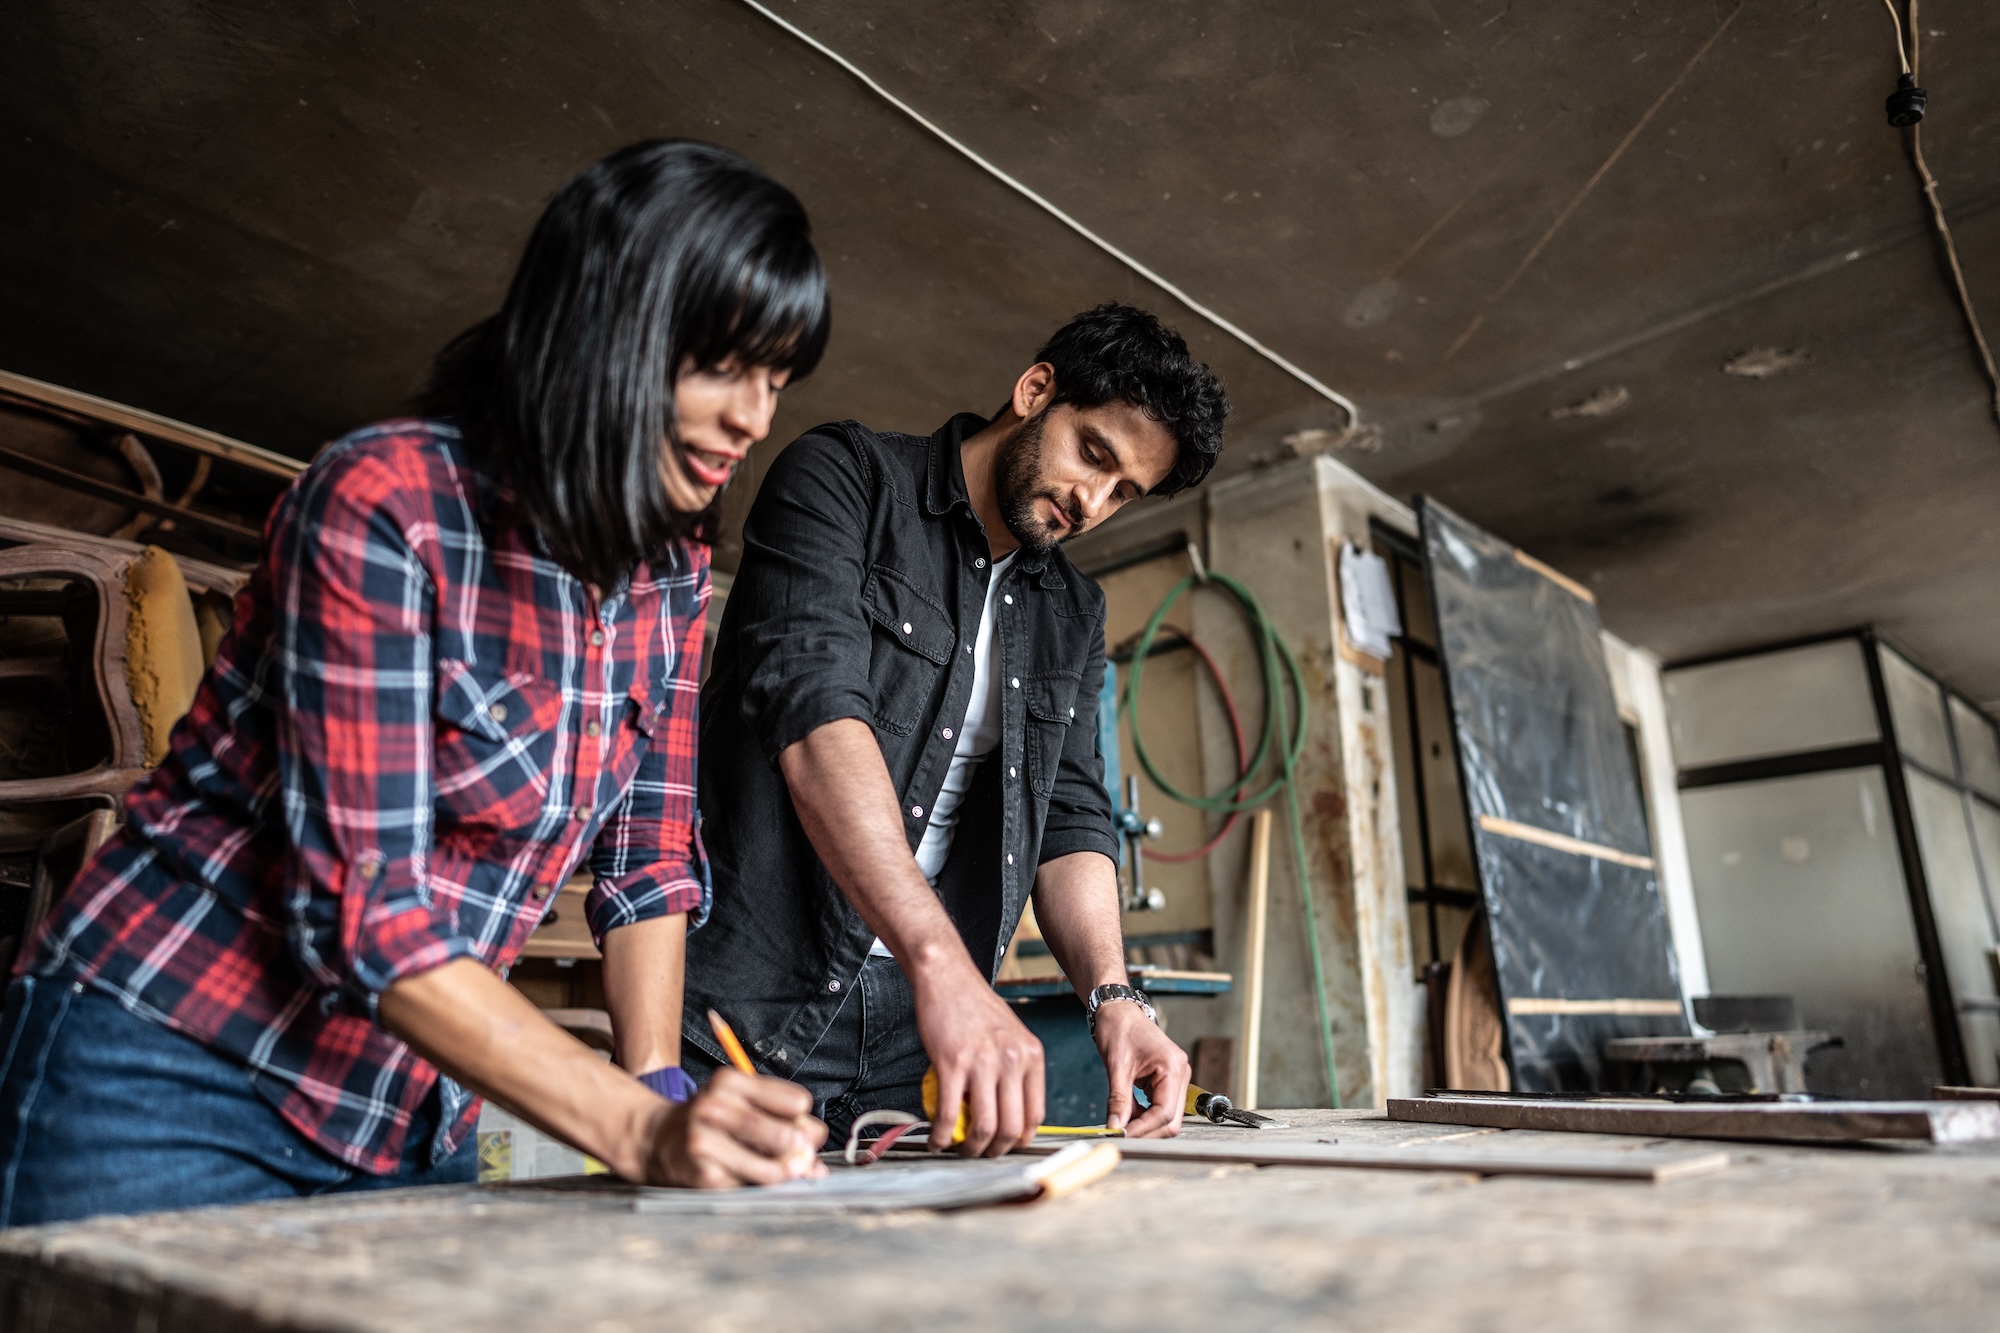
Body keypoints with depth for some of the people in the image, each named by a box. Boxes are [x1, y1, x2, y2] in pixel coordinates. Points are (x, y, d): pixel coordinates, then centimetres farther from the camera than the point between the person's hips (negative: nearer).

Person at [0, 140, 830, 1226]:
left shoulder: (671, 564, -2)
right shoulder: (378, 506, -21)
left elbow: (646, 858, 2)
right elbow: (363, 912, -26)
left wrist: (660, 1095, -8)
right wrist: (641, 1132, -32)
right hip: (172, 1079, -5)